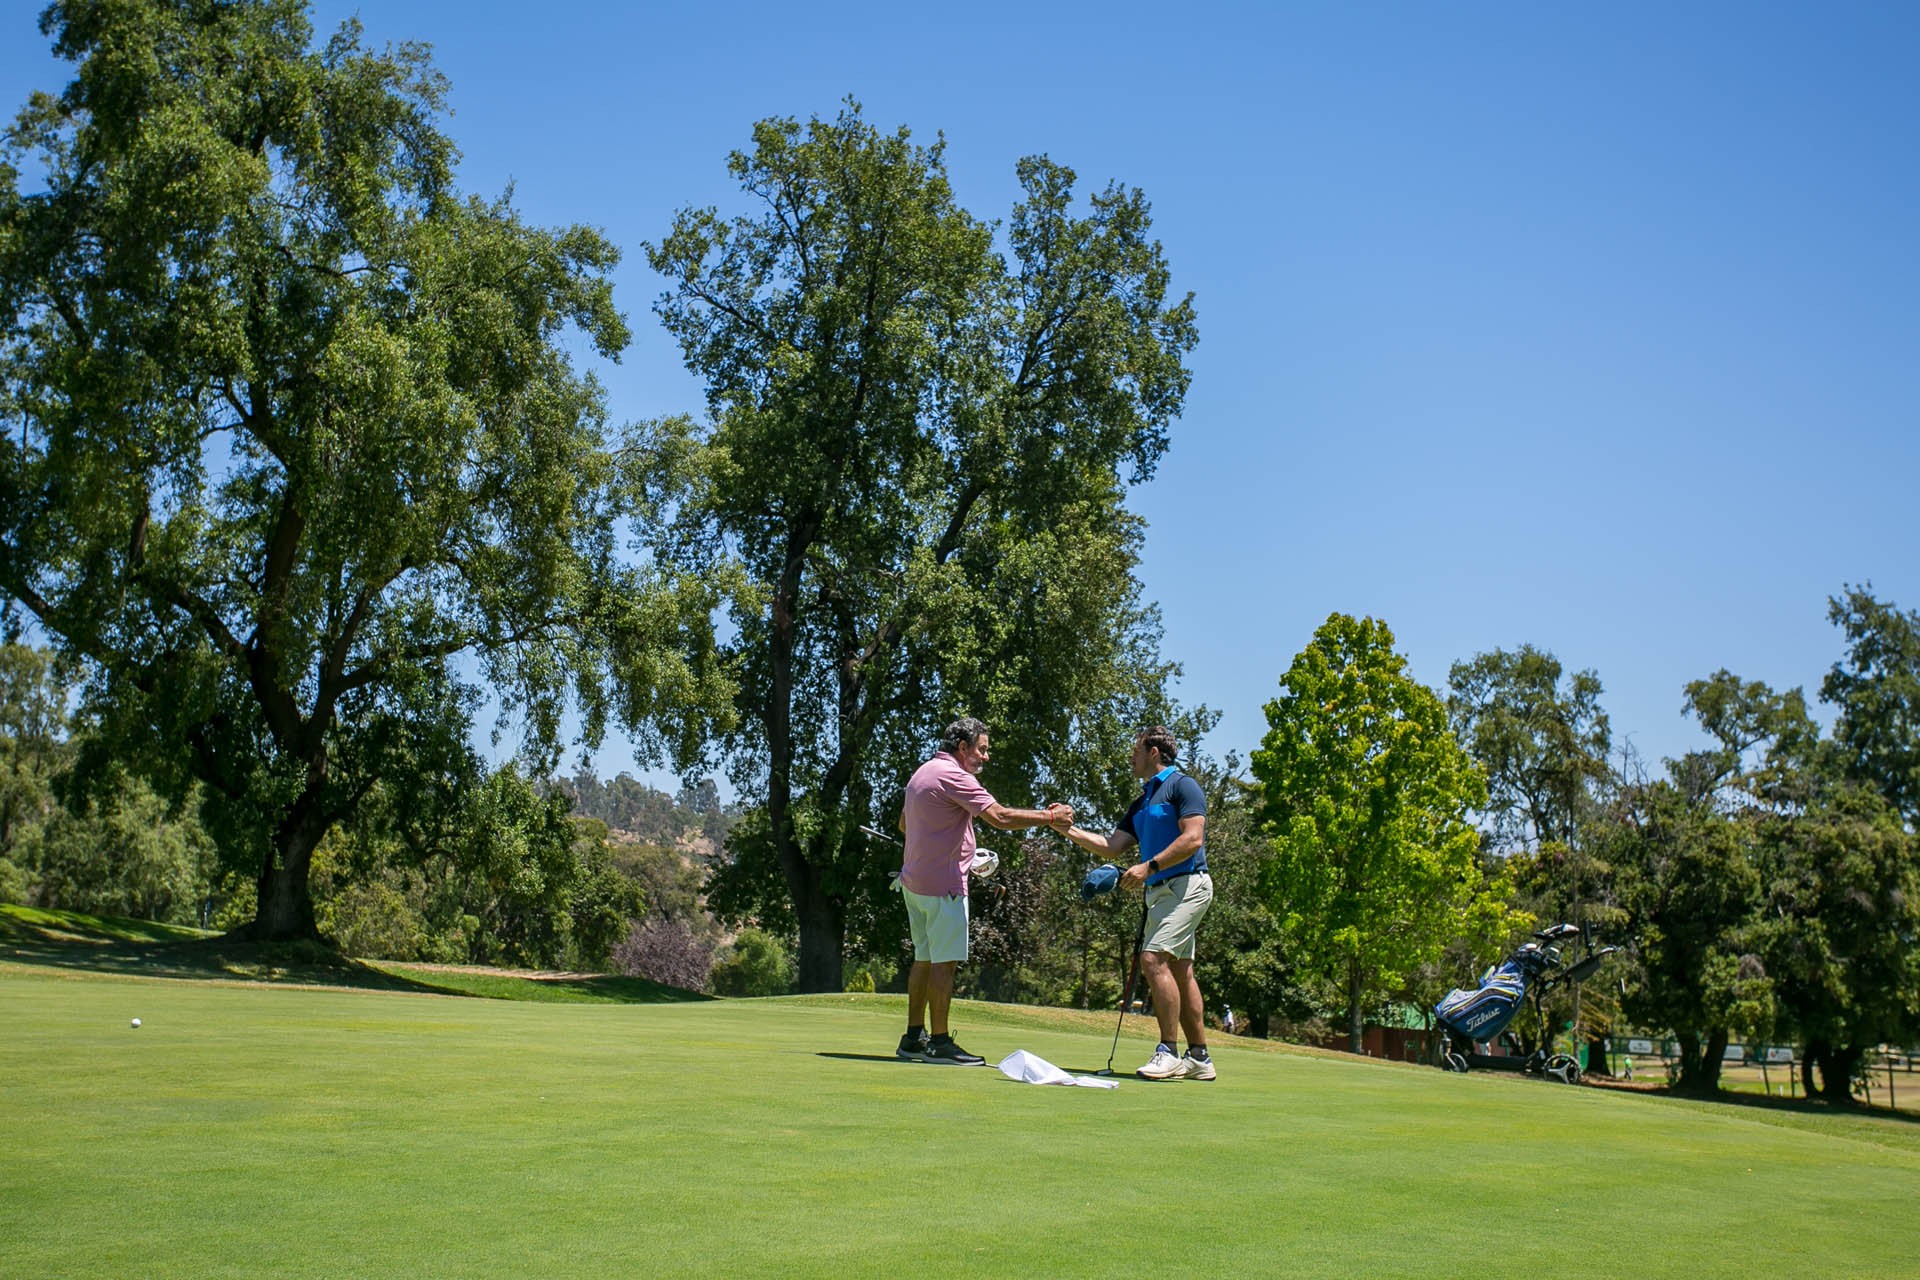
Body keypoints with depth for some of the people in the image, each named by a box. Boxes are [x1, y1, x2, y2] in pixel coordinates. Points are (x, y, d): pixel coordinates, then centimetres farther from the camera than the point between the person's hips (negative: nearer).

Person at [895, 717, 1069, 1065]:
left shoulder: (922, 773, 16)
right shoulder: (953, 776, -15)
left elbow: (904, 823, 27)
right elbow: (1000, 817, -23)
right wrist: (1050, 816, -15)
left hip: (914, 881, 10)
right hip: (943, 884, -10)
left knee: (925, 958, 14)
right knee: (944, 962, -6)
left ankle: (914, 1037, 17)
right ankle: (939, 1042, -4)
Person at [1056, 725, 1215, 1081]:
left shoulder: (1183, 786, -6)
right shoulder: (1143, 802, 21)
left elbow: (1192, 839, -17)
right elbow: (1112, 845, 17)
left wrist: (1149, 867, -20)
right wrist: (1068, 829, 10)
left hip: (1186, 885, -10)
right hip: (1161, 891, 10)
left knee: (1153, 958, -19)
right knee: (1180, 970, 9)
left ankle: (1169, 1051, -17)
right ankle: (1199, 1058, 13)